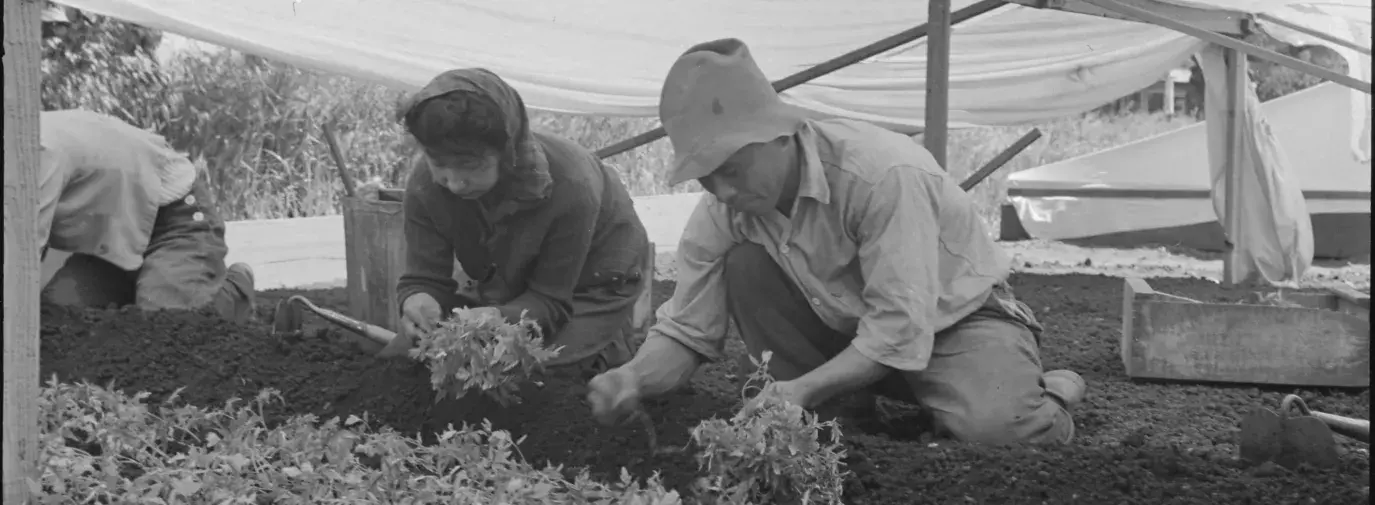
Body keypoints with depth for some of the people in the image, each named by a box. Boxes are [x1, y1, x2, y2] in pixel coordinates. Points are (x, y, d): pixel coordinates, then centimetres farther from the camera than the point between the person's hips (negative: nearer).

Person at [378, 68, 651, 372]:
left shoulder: (570, 187, -38)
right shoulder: (425, 185, -26)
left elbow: (551, 299, -29)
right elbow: (424, 277, -20)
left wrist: (500, 318, -52)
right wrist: (417, 302, -47)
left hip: (588, 288, -4)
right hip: (500, 291, 5)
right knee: (398, 359, -6)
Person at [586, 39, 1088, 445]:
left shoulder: (884, 173, -33)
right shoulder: (722, 210, -15)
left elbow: (900, 332, -33)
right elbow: (685, 330, -8)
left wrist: (802, 389, -40)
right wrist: (636, 376, -30)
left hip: (953, 316, -5)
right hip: (846, 326, 5)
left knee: (992, 427, -35)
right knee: (745, 266, -20)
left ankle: (1043, 397, 2)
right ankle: (834, 413, -6)